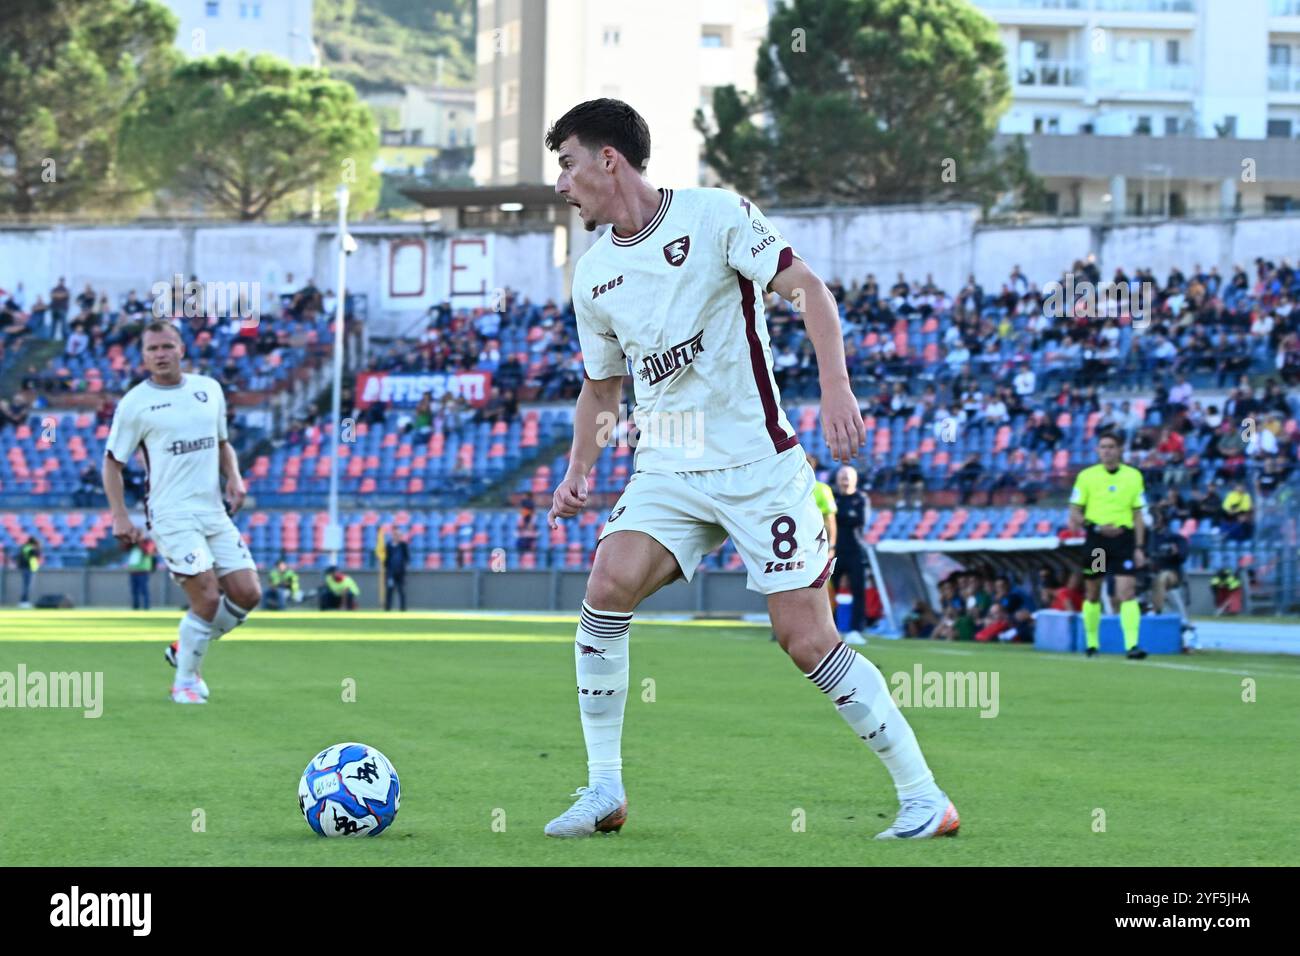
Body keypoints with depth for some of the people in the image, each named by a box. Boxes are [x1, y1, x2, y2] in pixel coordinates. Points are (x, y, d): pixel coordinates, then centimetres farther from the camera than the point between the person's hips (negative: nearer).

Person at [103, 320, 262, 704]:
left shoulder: (210, 389, 11)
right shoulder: (135, 403, -3)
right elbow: (112, 462, 2)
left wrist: (234, 477, 4)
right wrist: (119, 516, -7)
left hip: (214, 512, 6)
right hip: (171, 515, -5)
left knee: (247, 594, -2)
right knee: (208, 598, -16)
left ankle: (185, 650, 20)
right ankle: (185, 682, 3)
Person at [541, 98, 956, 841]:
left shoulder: (716, 215, -7)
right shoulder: (594, 273, 11)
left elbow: (809, 289, -11)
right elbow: (602, 387, 22)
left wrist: (837, 389, -24)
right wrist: (579, 472, 9)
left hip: (759, 464, -5)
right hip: (667, 473, 5)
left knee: (808, 639, -9)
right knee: (607, 587, -18)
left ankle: (925, 800, 1)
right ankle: (605, 792, -8)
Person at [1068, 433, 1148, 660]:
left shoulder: (1133, 476, 6)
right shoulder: (1086, 476, 2)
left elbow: (1138, 515, 9)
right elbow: (1075, 513, 2)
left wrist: (1139, 547, 3)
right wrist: (1097, 526, -15)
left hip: (1123, 538, -1)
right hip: (1095, 539, 1)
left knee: (1127, 592, -14)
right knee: (1092, 594, 10)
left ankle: (1132, 645, -21)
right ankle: (1092, 643, 26)